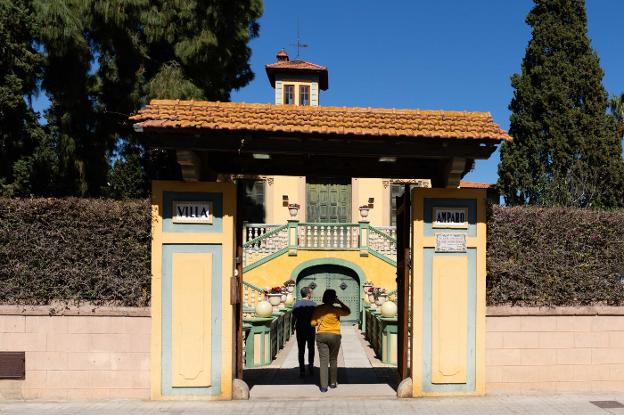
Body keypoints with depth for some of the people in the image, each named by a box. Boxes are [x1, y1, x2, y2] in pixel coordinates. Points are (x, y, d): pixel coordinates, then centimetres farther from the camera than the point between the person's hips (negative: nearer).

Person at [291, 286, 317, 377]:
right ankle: (310, 366, 15)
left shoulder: (296, 304, -3)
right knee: (311, 348, 18)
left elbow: (294, 318, -4)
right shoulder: (313, 304, -7)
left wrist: (293, 326, 11)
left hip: (300, 329, 1)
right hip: (310, 329, -1)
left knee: (301, 350, 5)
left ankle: (302, 370, 4)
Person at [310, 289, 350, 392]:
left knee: (323, 361, 0)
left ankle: (323, 386, -5)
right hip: (334, 336, -2)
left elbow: (313, 323, 2)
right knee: (333, 360, 15)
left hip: (321, 336, 2)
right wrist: (339, 302, 6)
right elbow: (348, 312, 4)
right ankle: (333, 382, 26)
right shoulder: (335, 309, -11)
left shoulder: (318, 309, -1)